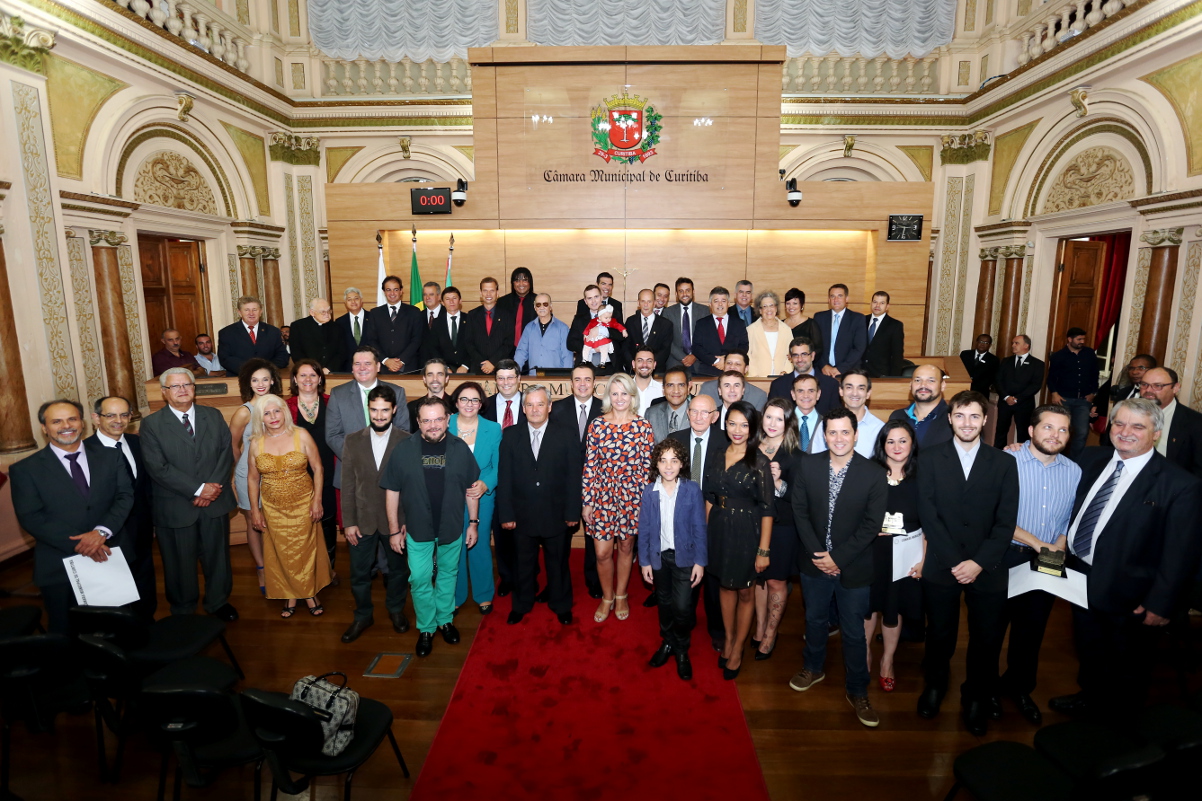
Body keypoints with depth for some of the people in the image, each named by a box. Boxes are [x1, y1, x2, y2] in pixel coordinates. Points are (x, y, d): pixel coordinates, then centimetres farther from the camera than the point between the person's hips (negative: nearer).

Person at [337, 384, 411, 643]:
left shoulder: (407, 441, -10)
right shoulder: (352, 441, -3)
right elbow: (348, 485, -1)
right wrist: (349, 522, -4)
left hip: (396, 518, -1)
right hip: (363, 520, 1)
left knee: (398, 569, 17)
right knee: (359, 573, 14)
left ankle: (396, 609, 42)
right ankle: (363, 616, 37)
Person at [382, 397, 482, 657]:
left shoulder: (460, 448, -8)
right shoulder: (403, 450, -10)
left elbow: (470, 488, 0)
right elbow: (392, 491, -4)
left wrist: (473, 523, 1)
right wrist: (394, 530, -3)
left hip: (452, 528, 1)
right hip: (417, 529, -1)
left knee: (448, 575, 17)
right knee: (420, 580, 5)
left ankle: (445, 619, 38)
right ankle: (426, 628, 26)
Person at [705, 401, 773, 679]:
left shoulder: (759, 461, -14)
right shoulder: (718, 456, 1)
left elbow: (766, 508, -14)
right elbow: (710, 497, 7)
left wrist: (763, 550, -14)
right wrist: (705, 532, 4)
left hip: (746, 532, -4)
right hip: (719, 529, 5)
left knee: (745, 592, 12)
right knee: (725, 585, 19)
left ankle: (738, 649, 29)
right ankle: (728, 637, 38)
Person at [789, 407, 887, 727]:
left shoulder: (874, 473, -13)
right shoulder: (807, 467, -6)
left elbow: (872, 524, -13)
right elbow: (800, 511, -3)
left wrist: (838, 558, -15)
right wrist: (816, 553, -11)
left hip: (853, 567, -2)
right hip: (815, 562, 3)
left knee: (854, 631, 11)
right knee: (815, 619, 22)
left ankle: (857, 691, 30)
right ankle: (814, 668, 45)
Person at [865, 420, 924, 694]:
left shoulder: (920, 479, -2)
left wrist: (923, 559, -3)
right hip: (870, 552, 0)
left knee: (893, 609, 11)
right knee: (869, 606, 9)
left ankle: (887, 662, 32)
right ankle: (866, 653, 33)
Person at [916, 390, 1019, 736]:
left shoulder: (1003, 463, 3)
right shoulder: (930, 457, -1)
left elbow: (1006, 521, -3)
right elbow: (927, 513, -6)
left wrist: (979, 562, -13)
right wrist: (954, 561, -13)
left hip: (988, 569, 1)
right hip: (941, 565, 0)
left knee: (986, 639, 11)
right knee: (940, 633, 13)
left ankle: (976, 697, 35)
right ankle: (934, 684, 39)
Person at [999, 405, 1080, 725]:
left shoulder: (1073, 472, 2)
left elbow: (1072, 518, 10)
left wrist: (1060, 544, -7)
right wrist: (1036, 542, -16)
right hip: (1005, 557, -4)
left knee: (1032, 628, 19)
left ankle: (1019, 686, 40)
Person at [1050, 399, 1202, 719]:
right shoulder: (1092, 458, -2)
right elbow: (1075, 508, 10)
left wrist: (1161, 604, -17)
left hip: (1127, 594, -5)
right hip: (1081, 577, 5)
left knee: (1133, 664, 20)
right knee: (1089, 649, 27)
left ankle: (1117, 721, 42)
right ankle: (1091, 698, 51)